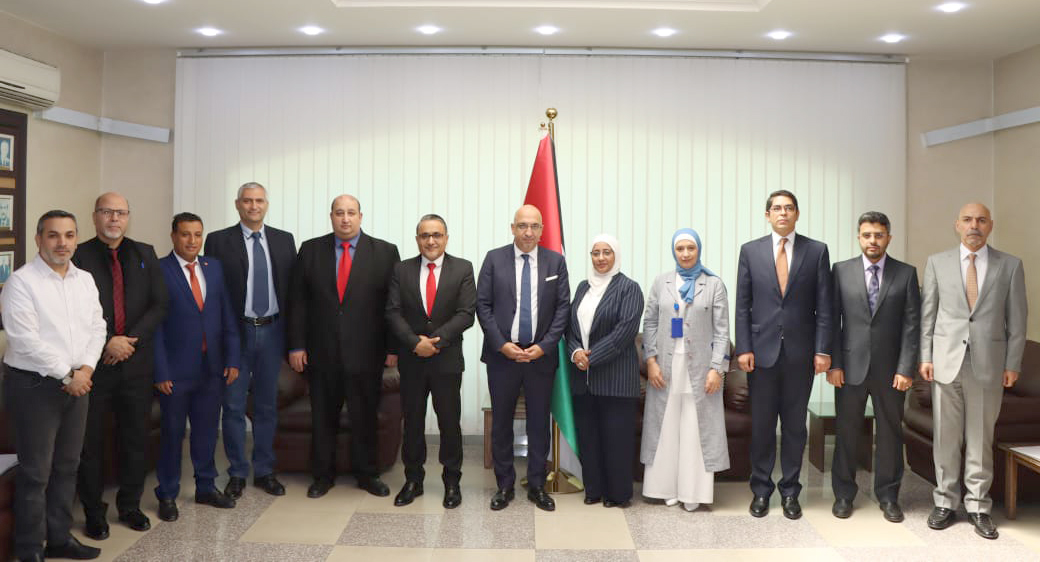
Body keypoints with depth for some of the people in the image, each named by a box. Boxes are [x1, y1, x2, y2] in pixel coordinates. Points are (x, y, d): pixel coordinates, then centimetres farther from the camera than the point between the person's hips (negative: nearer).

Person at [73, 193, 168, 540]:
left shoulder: (145, 255, 7)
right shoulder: (78, 257, -5)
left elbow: (159, 304, 2)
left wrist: (131, 340, -9)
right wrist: (107, 342, -16)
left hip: (136, 362, 3)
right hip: (93, 364, -3)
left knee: (136, 439, 12)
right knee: (90, 442, 8)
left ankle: (130, 506, 28)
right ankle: (93, 512, 23)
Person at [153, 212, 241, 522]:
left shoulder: (214, 267, 8)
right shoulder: (158, 271, -7)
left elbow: (228, 315, 9)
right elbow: (154, 325, -9)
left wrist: (232, 358, 2)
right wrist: (160, 372, -13)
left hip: (212, 368, 4)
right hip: (176, 369, -4)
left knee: (207, 429, 15)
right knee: (172, 432, 8)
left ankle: (206, 487, 31)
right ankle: (167, 495, 23)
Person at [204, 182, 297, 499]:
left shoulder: (284, 240, 6)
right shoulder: (218, 241, -3)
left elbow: (293, 288, 5)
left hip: (272, 331, 3)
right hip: (235, 332, -2)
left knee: (267, 405, 12)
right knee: (233, 406, 6)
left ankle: (264, 471, 25)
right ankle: (237, 474, 20)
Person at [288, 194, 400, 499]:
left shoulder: (385, 252, 1)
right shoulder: (310, 250, 5)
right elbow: (297, 301, 4)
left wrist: (393, 348, -5)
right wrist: (296, 345, -2)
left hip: (366, 352, -1)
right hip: (322, 351, 1)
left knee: (365, 416, 9)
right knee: (323, 417, 11)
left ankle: (366, 474, 26)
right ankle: (323, 475, 27)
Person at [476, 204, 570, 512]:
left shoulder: (556, 261, 2)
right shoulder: (494, 258, 1)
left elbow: (563, 307, 1)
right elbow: (483, 305, -1)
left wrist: (544, 346, -9)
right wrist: (501, 344, -10)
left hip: (541, 355, 0)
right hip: (502, 354, 0)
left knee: (539, 422, 8)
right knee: (501, 422, 8)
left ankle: (537, 485, 21)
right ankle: (505, 485, 22)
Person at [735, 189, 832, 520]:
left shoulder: (816, 251, 3)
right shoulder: (750, 251, 4)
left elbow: (824, 306, 1)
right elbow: (742, 306, 3)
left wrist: (822, 350, -5)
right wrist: (743, 348, -5)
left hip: (800, 352, 0)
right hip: (762, 350, 0)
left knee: (795, 424, 8)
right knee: (761, 424, 7)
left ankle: (790, 491, 20)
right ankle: (761, 490, 19)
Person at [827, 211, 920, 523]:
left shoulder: (906, 273, 3)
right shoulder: (841, 271, 2)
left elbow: (912, 324, -1)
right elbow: (832, 320, 1)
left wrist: (906, 368, -7)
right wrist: (833, 364, -5)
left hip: (890, 369, 0)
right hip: (850, 367, 0)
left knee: (890, 432, 9)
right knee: (846, 431, 7)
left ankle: (888, 496, 23)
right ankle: (843, 494, 20)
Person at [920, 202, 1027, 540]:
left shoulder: (1010, 265, 4)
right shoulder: (937, 263, 5)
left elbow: (1016, 320, 4)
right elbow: (927, 315, 5)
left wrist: (1013, 364, 0)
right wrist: (925, 357, 0)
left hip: (988, 365, 0)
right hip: (945, 362, 1)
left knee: (981, 439, 6)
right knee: (946, 438, 6)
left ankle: (978, 506, 17)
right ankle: (945, 502, 18)